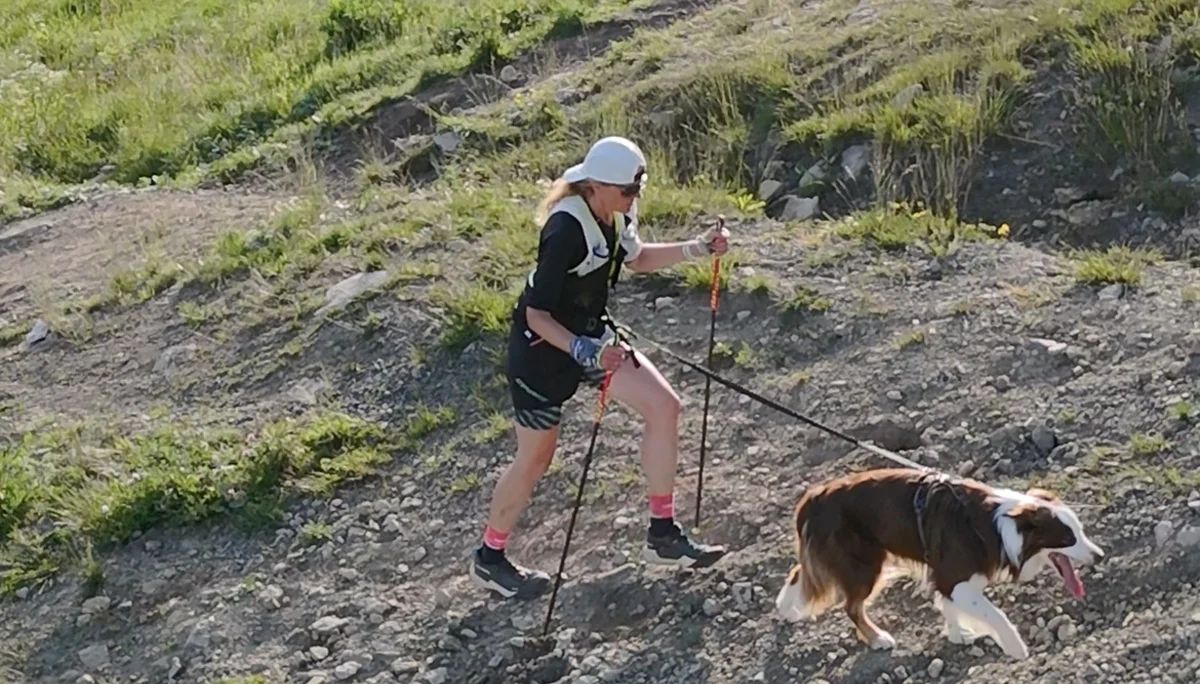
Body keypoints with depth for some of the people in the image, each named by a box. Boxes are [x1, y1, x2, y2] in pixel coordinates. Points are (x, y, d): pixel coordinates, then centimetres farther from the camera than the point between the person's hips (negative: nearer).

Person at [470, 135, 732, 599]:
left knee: (663, 405, -1)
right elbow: (536, 315, -28)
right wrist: (584, 351, -41)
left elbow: (635, 258, 17)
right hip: (543, 348, -8)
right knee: (535, 457, 4)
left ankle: (662, 536, 9)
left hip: (591, 334, 8)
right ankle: (489, 559, 26)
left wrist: (696, 248, 7)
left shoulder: (616, 215, -6)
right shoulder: (566, 230, -31)